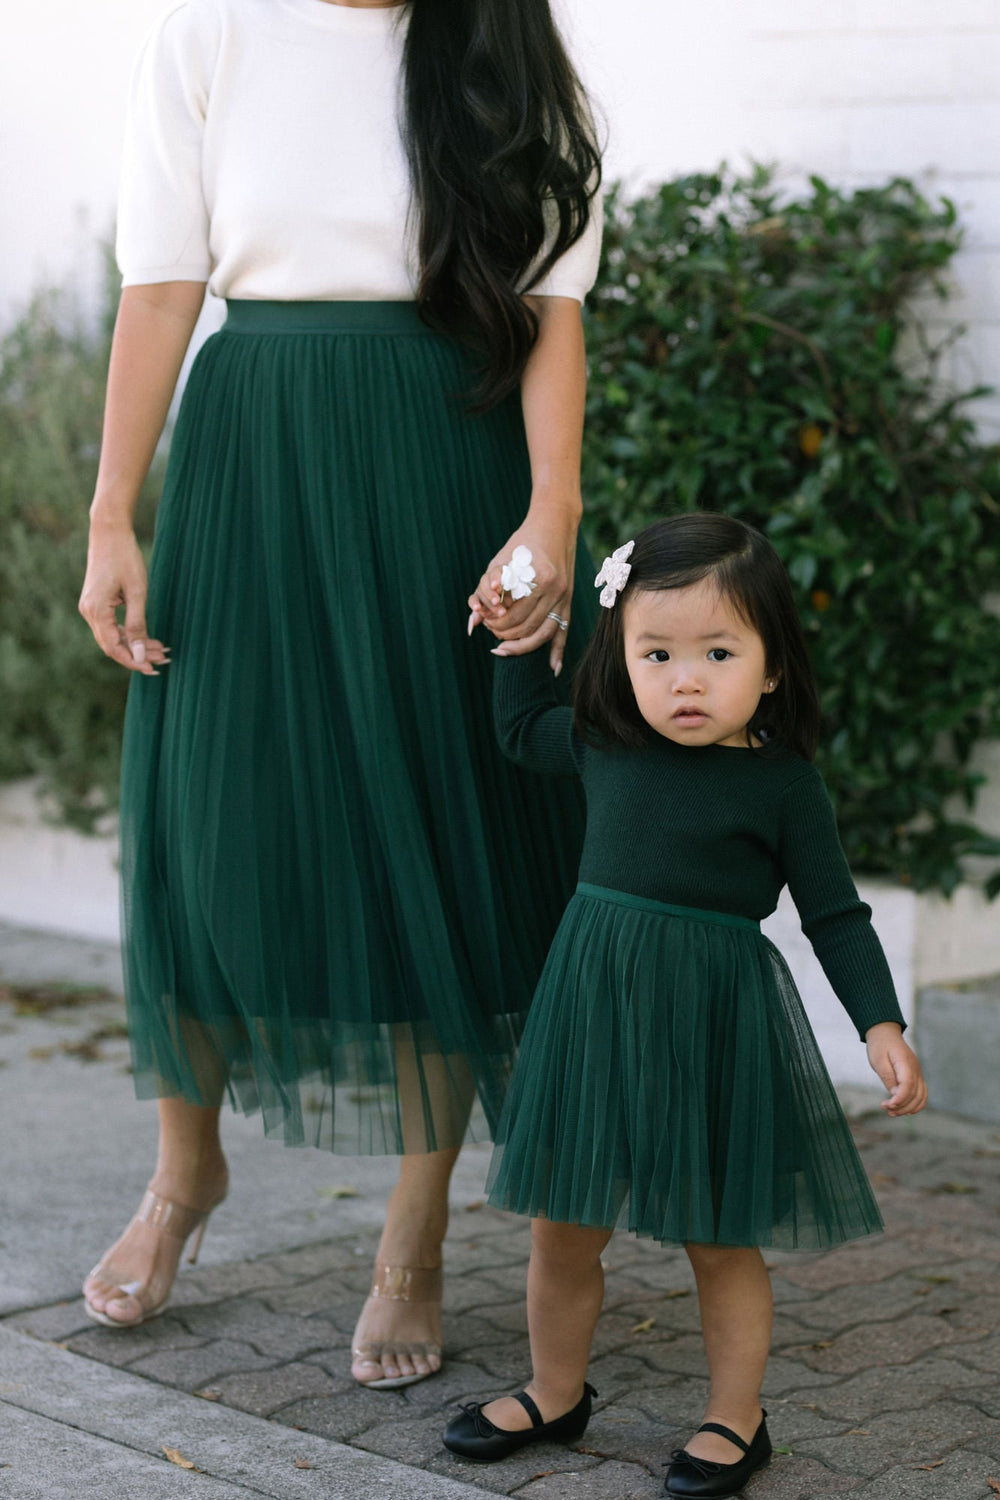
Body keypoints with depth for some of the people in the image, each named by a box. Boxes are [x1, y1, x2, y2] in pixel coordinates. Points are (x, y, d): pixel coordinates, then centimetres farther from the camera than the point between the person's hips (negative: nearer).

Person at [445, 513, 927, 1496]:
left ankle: (735, 1419, 25)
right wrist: (518, 641, 16)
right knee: (561, 1228, 12)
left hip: (715, 1029, -4)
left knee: (720, 1239, 8)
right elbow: (522, 731, 25)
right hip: (596, 1011, 4)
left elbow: (836, 916, -5)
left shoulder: (783, 782, -9)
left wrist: (882, 1027, -14)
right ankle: (555, 1394, 33)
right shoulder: (603, 748, 2)